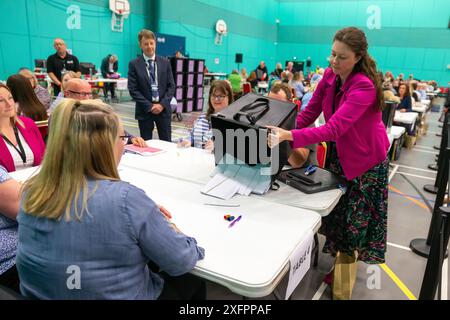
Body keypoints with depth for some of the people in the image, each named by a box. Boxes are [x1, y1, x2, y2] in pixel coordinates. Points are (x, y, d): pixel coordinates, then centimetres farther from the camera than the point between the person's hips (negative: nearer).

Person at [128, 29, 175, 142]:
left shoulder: (165, 62, 6)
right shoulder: (134, 64, -1)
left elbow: (171, 86, 3)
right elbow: (133, 89, -5)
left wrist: (162, 104, -10)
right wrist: (149, 106, -12)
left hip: (164, 109, 2)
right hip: (144, 110, -1)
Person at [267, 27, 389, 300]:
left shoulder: (364, 86, -30)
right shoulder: (330, 75, -9)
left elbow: (334, 128, -42)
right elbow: (310, 112, -4)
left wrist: (290, 137, -53)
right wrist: (283, 134, -16)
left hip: (366, 160, -6)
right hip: (339, 154, 6)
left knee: (356, 218, 6)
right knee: (337, 212, 14)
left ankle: (346, 266, 28)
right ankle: (342, 260, 36)